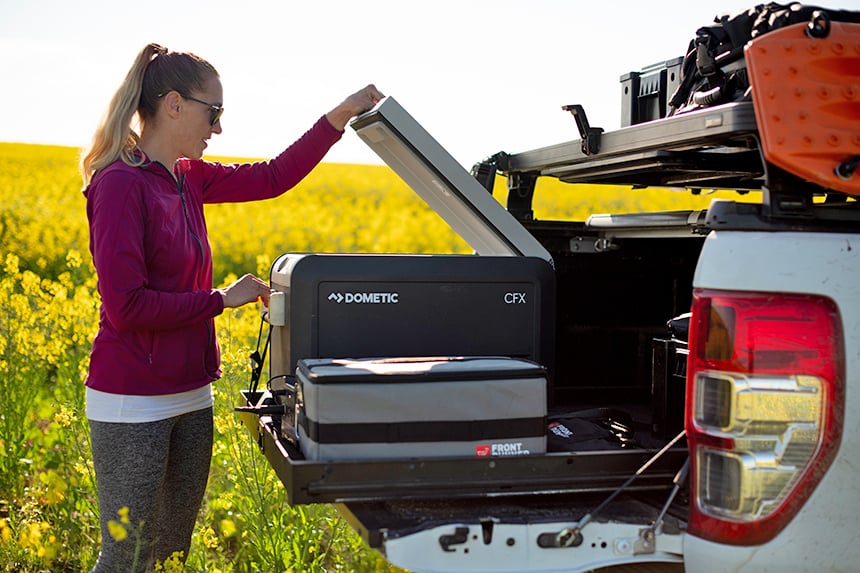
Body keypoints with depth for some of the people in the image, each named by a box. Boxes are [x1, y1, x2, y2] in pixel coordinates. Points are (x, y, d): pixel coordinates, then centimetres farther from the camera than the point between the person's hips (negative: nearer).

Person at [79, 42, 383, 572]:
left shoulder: (186, 178, 7)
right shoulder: (119, 183, -17)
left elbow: (273, 177, 12)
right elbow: (127, 306, -22)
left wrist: (340, 116, 5)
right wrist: (222, 299, -15)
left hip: (190, 395, 8)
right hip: (133, 403, -8)